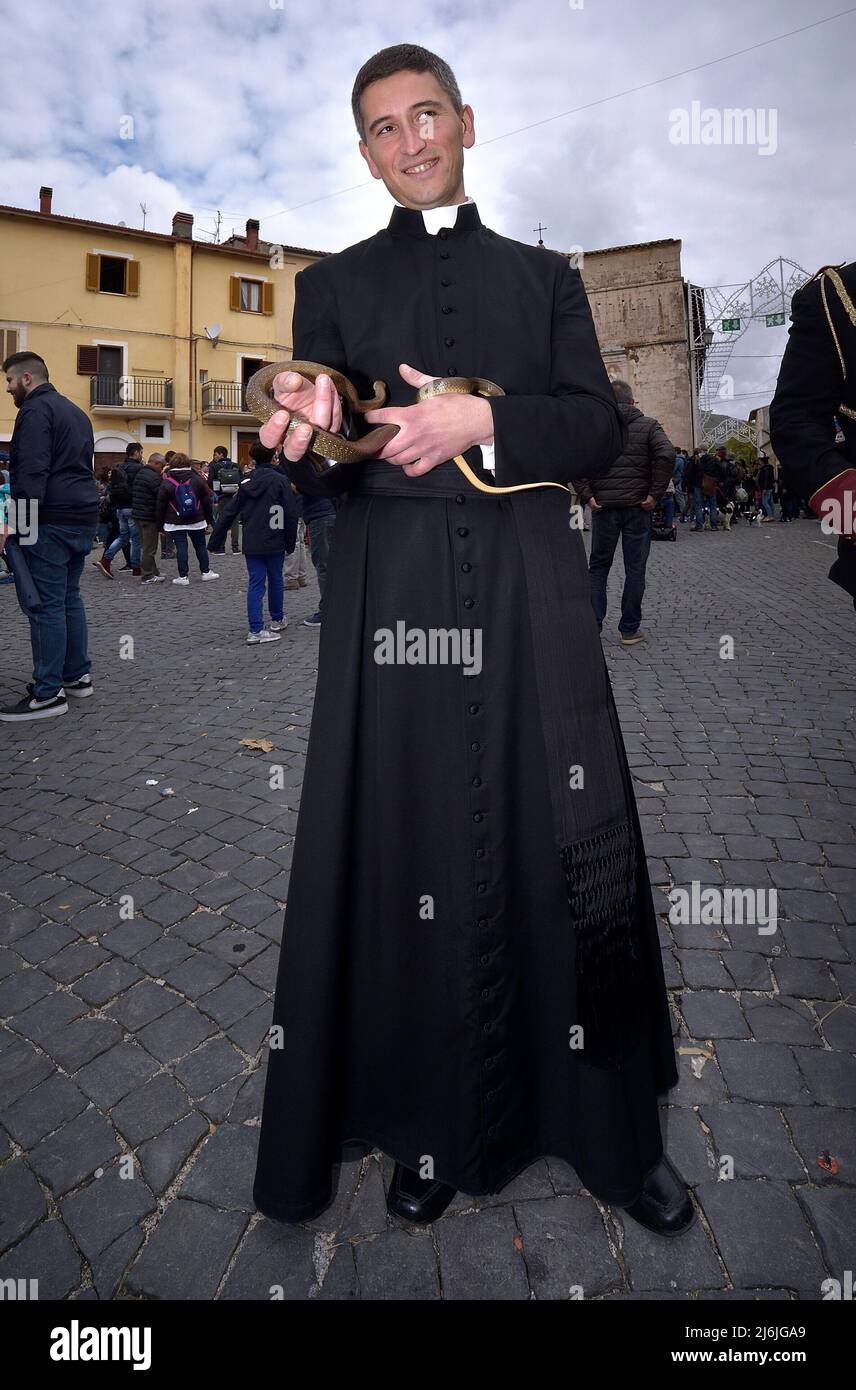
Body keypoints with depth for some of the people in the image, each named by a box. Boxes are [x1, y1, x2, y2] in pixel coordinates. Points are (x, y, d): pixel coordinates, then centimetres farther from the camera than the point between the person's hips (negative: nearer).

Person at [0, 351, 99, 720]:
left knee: (45, 604, -7)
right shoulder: (75, 411, 22)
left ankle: (47, 693, -5)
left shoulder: (35, 410, -7)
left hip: (50, 522, -9)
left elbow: (32, 471, -18)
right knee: (69, 597, 15)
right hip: (83, 516, 9)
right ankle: (77, 675, 22)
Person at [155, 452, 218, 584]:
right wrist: (209, 520, 11)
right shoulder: (197, 479, 1)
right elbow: (207, 500, 4)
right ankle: (206, 572, 20)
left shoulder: (166, 482, -4)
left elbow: (160, 505, -2)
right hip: (196, 521, 2)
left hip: (175, 522, -2)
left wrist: (160, 525, 6)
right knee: (200, 545, 13)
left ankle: (183, 576, 1)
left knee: (181, 547, 0)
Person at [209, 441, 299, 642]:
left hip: (251, 544, 3)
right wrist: (290, 543, 0)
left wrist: (214, 542, 8)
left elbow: (227, 513, 5)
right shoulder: (280, 481, -7)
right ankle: (277, 620, 30)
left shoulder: (246, 482, 6)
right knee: (275, 580, 15)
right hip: (274, 543, -3)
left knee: (255, 583, 4)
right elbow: (291, 514, -9)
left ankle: (256, 630, -3)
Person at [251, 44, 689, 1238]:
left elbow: (600, 431, 7)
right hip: (393, 602, 0)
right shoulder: (332, 286, 18)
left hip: (529, 602, 1)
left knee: (568, 855, 0)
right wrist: (308, 438, -16)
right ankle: (434, 1129, 20)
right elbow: (319, 472, 7)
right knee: (411, 858, 1)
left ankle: (616, 1131, 19)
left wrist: (485, 420, -10)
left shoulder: (544, 276, 20)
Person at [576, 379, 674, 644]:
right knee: (634, 569, 5)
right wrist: (655, 494, -10)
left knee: (598, 567, 10)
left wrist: (587, 495, -7)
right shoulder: (648, 426, 3)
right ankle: (629, 630, 9)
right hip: (637, 506, -1)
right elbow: (667, 455, -13)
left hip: (603, 506, 1)